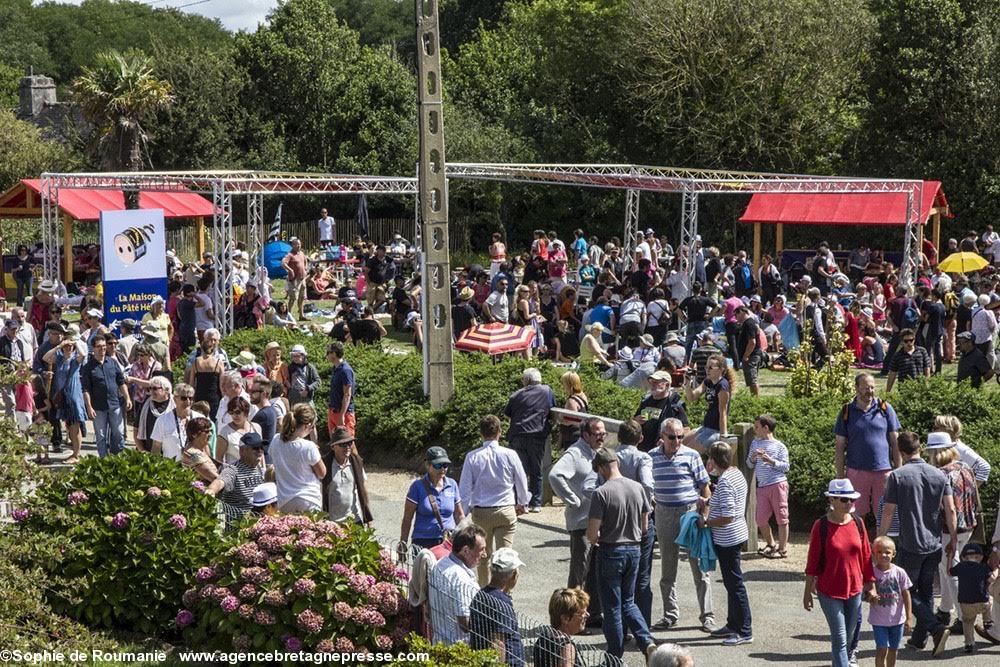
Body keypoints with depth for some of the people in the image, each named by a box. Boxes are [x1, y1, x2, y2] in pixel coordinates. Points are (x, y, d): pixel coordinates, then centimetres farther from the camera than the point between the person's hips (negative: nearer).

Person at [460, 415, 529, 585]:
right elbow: (522, 483, 5)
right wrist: (522, 504, 24)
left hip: (480, 512, 1)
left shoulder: (472, 457, -8)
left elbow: (465, 489, -4)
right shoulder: (509, 455, -8)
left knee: (484, 556, 16)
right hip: (506, 511, -1)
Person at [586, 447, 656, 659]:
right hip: (633, 549, 5)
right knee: (628, 602, 19)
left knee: (612, 606, 7)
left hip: (610, 552, -5)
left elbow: (592, 534, -17)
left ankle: (616, 655, 13)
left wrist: (594, 539, 5)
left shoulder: (602, 493, -18)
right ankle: (647, 641, 1)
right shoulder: (637, 488, 0)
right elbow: (644, 526, 8)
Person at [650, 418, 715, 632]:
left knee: (700, 568, -1)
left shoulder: (691, 455, -4)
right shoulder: (652, 457, 3)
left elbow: (704, 486, -1)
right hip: (664, 515, 3)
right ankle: (670, 615, 20)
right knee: (667, 570, 10)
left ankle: (707, 616, 4)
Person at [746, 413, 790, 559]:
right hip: (762, 486, 5)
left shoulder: (779, 446, 0)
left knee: (781, 518, -1)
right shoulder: (755, 443, 15)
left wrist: (770, 460, -16)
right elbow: (750, 465, 18)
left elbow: (785, 467, -5)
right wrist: (753, 458, -3)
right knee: (760, 519, 4)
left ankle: (782, 549, 6)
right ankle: (770, 545, 23)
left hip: (778, 484, -5)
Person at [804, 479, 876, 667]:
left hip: (854, 589, 4)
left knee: (849, 636, 15)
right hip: (830, 591, -4)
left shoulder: (858, 523, 0)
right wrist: (808, 591, -3)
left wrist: (870, 584, 9)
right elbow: (813, 561, -6)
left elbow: (866, 556, 8)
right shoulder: (821, 526, -12)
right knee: (839, 639, -6)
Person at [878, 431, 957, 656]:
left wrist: (879, 541, 0)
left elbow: (888, 512, -10)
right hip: (934, 545, 4)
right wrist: (953, 540, 11)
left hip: (910, 546, -4)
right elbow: (950, 510, 1)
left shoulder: (897, 476, -11)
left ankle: (936, 627, -12)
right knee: (926, 591, 16)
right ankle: (919, 638, 20)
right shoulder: (939, 475, 1)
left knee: (908, 591, 7)